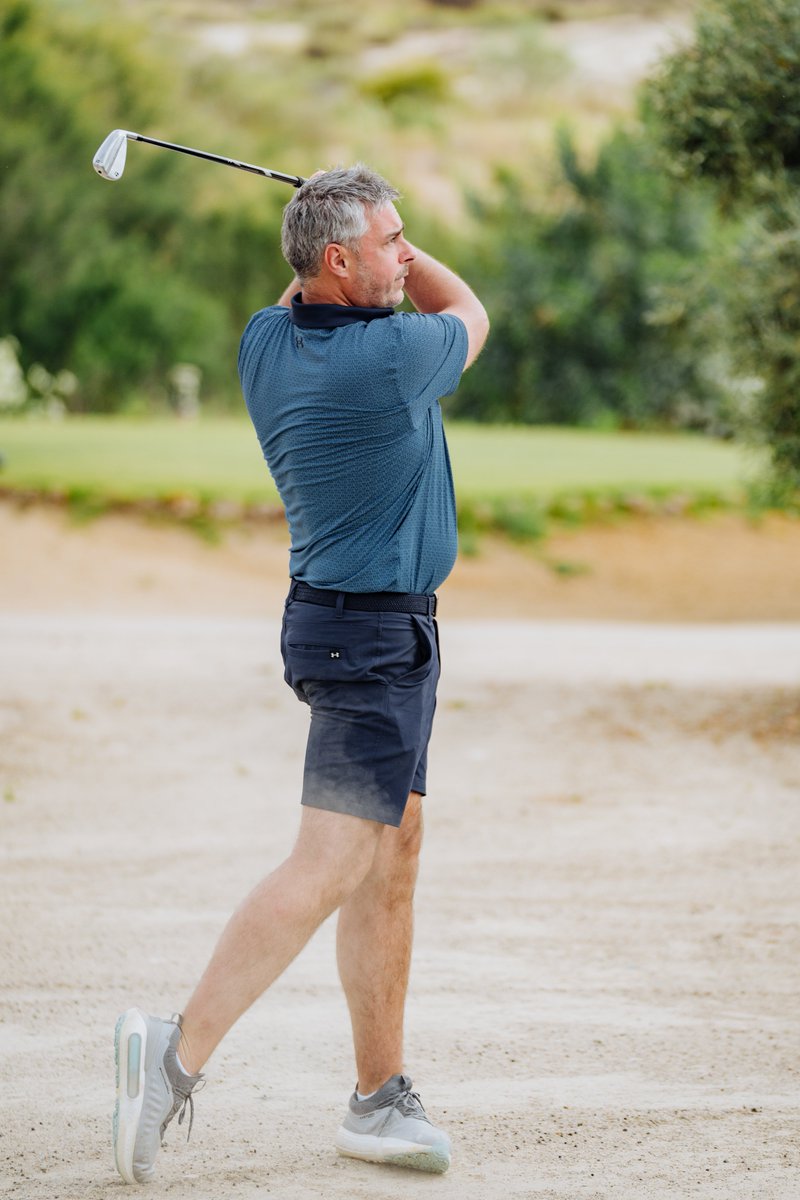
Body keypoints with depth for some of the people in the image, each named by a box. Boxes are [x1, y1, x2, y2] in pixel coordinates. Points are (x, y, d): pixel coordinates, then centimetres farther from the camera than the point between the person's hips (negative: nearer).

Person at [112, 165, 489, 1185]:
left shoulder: (266, 344, 3)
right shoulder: (393, 356, -19)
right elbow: (469, 315, 6)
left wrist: (358, 227, 19)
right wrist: (397, 248, 16)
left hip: (342, 622, 9)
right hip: (374, 632, -9)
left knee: (392, 855, 11)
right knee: (328, 866, -13)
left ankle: (381, 1095, 14)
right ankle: (180, 1051, -20)